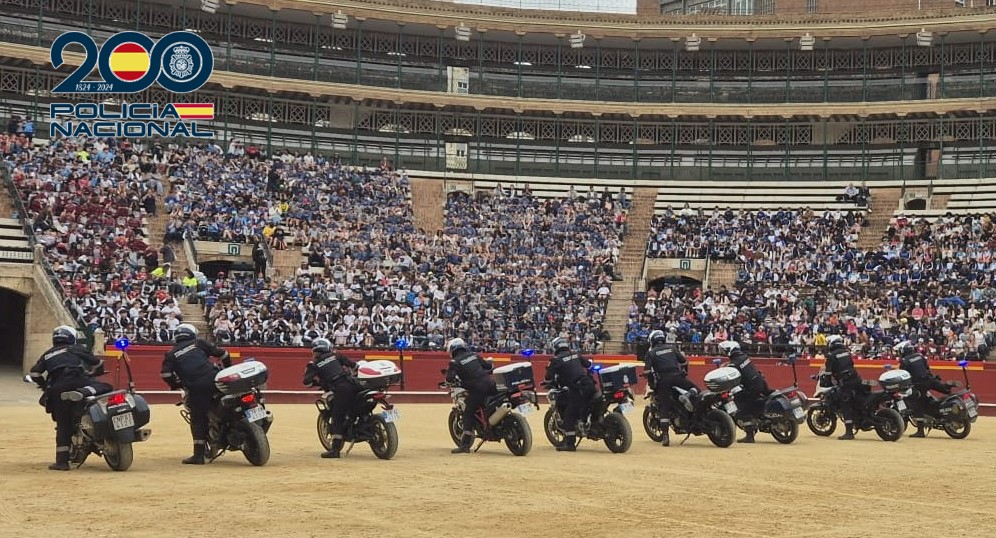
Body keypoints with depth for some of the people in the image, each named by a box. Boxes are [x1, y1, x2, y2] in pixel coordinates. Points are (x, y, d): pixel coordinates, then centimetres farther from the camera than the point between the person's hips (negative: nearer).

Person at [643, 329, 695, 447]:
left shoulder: (650, 353, 12)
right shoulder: (672, 347, 19)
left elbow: (648, 371, 2)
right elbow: (684, 361, 17)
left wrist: (652, 384, 11)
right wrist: (684, 373, 33)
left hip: (663, 380, -1)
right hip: (677, 376, 1)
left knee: (664, 408, 0)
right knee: (695, 389, 19)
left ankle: (665, 436, -7)